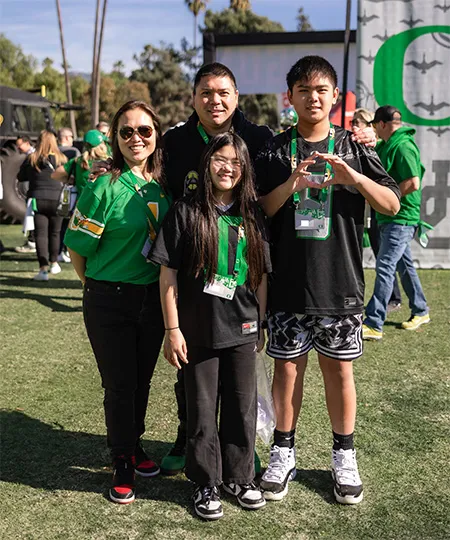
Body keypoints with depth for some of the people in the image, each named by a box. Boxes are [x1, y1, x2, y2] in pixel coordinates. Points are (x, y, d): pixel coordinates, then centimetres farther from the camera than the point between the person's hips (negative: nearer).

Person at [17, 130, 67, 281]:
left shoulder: (31, 159, -1)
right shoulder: (61, 158, -3)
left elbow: (21, 177, 7)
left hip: (38, 200, -1)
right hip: (56, 200, 1)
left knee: (41, 233, -2)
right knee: (54, 233, 17)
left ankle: (43, 268, -12)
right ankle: (53, 263, 31)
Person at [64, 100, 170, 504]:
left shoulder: (163, 186, 2)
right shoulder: (104, 188, -15)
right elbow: (77, 248, -10)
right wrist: (99, 288, 1)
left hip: (153, 298, 5)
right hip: (109, 301, -5)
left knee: (143, 380, 17)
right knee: (119, 384, 5)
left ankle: (134, 444, 40)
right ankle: (123, 464, 24)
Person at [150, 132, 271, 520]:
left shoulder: (252, 216, 4)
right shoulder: (186, 211, -6)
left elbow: (262, 275, 10)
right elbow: (168, 273, -7)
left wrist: (261, 324, 10)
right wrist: (172, 329, -10)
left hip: (242, 329, 3)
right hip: (198, 330, -3)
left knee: (243, 407, 12)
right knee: (203, 411, 9)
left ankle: (240, 477, 31)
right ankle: (206, 484, 26)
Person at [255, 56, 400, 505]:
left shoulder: (352, 147, 4)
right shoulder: (275, 150, 3)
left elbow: (392, 204, -1)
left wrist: (351, 175, -18)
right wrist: (290, 185, -18)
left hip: (339, 282, 0)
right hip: (287, 282, 0)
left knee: (339, 368, 8)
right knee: (288, 366, 7)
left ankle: (343, 456, 25)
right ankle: (283, 453, 25)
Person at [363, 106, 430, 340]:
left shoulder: (403, 146, -17)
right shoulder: (386, 146, 13)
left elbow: (413, 183, -24)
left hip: (400, 218, -10)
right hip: (389, 218, 10)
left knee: (384, 268, -12)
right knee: (404, 265, 18)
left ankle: (373, 325, -11)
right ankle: (420, 311, 33)